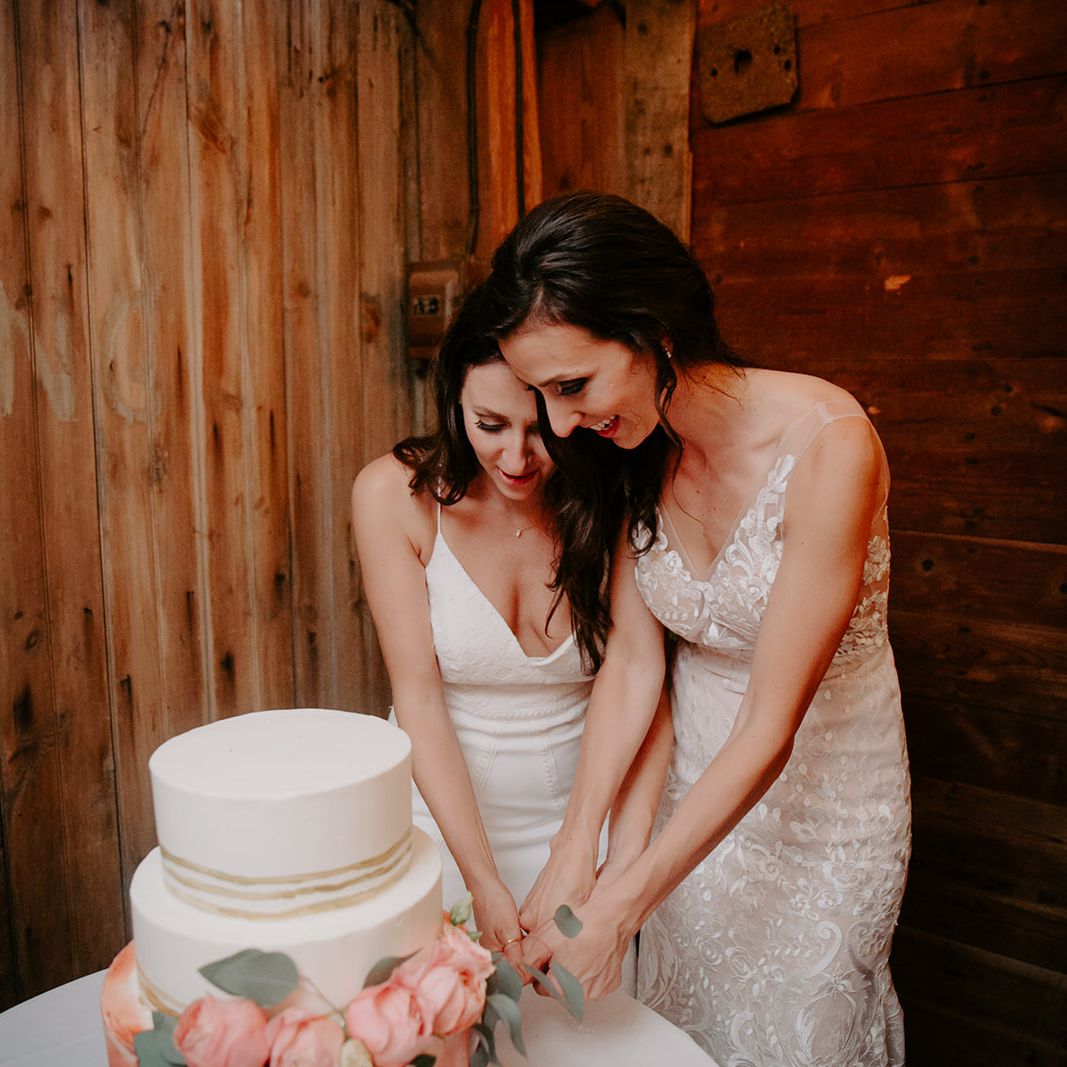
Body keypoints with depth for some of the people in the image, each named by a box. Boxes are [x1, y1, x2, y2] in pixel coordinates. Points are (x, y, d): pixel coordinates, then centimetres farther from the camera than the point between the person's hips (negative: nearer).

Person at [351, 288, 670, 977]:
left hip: (580, 815, 2)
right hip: (441, 819, -1)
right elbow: (419, 699, -17)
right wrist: (483, 880, -22)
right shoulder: (395, 495, -16)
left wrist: (625, 864, -25)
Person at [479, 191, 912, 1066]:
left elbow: (771, 724, -28)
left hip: (822, 796, -4)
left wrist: (624, 904, -25)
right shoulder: (636, 449, -10)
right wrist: (575, 849, -16)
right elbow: (632, 660, -9)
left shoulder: (827, 443, -29)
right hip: (694, 788, 5)